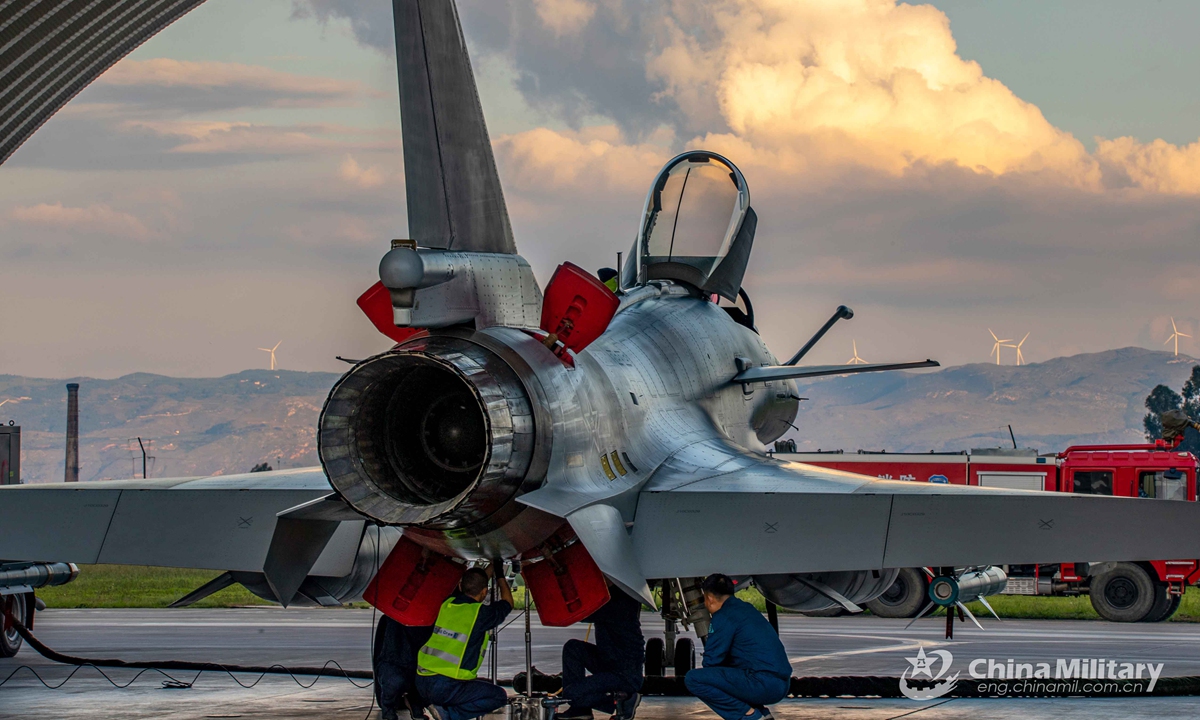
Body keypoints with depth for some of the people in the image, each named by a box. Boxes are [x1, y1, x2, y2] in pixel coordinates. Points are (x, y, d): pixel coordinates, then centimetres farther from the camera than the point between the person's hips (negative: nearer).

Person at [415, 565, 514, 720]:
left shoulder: (448, 604, 8)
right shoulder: (480, 614, -9)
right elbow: (507, 603, 14)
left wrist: (490, 569, 44)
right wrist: (500, 578, 31)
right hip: (446, 688, -7)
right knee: (499, 697, 5)